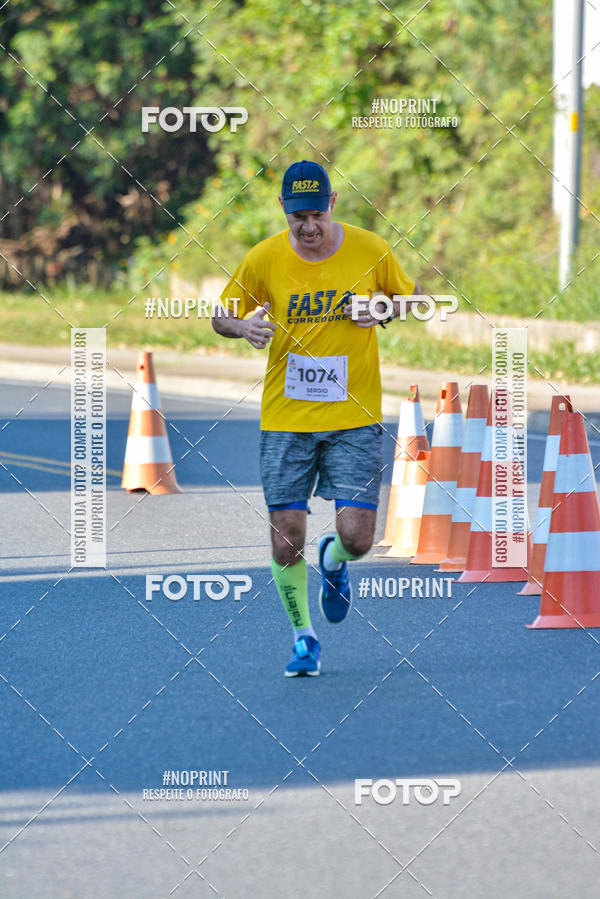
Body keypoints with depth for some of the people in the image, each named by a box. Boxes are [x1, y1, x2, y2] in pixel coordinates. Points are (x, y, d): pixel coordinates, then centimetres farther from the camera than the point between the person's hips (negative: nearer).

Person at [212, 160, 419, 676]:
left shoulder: (371, 251, -4)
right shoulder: (264, 259, -5)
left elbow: (411, 298, 13)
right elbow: (222, 316, 8)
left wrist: (382, 310, -9)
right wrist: (244, 326, -15)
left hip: (354, 416, 0)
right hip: (285, 418, 0)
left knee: (357, 537, -9)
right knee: (287, 540, -3)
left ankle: (333, 562, 29)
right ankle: (304, 637, 20)